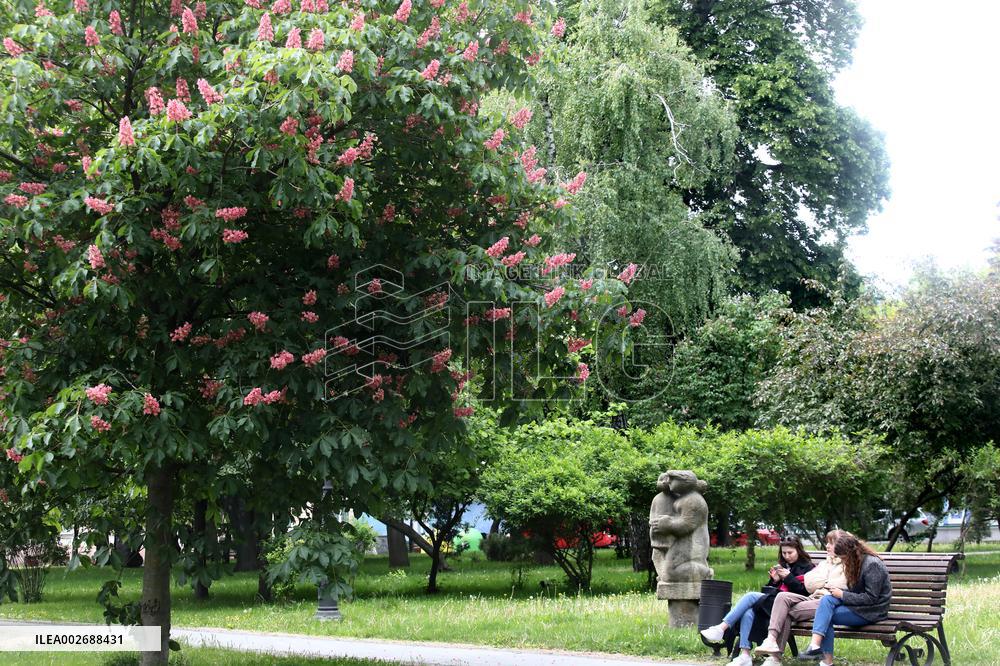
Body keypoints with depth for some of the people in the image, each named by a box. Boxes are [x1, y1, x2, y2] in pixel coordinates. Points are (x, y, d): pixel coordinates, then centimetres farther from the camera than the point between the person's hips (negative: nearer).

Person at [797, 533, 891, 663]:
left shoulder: (873, 565, -16)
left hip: (872, 611, -8)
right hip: (858, 604, 8)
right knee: (827, 600, -17)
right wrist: (838, 592, -4)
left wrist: (842, 595, -17)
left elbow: (871, 598, -19)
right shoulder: (855, 563, 12)